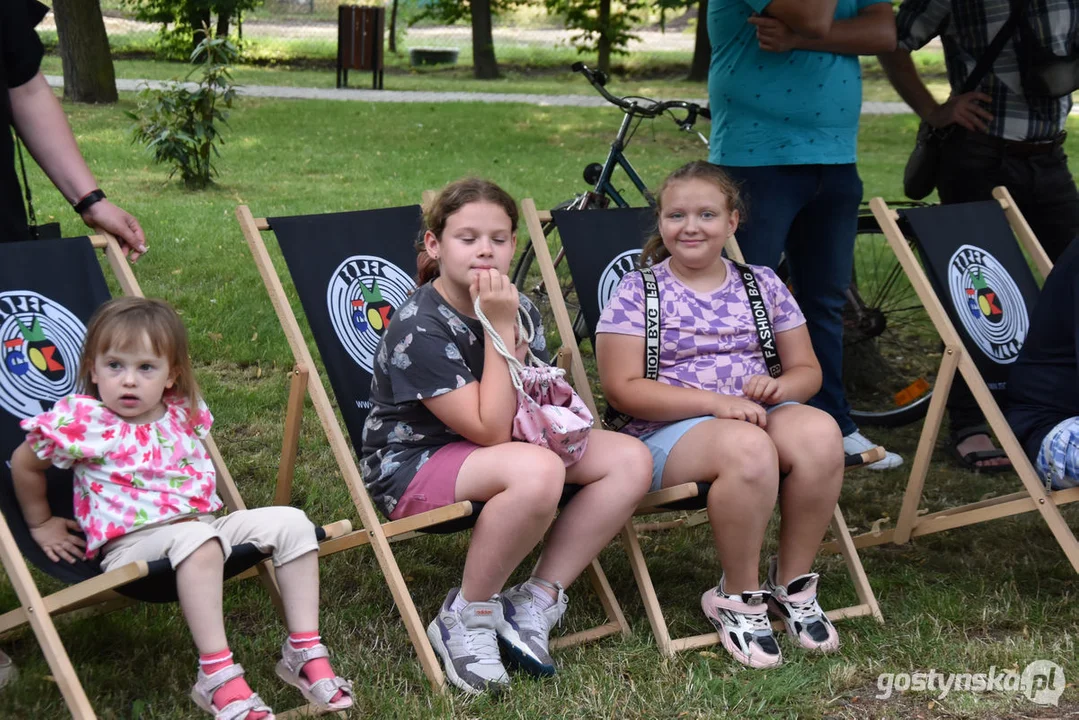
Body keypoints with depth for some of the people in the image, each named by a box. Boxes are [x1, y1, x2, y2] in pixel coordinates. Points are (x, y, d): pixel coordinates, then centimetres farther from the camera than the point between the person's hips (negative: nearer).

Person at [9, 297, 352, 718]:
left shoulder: (185, 412, 7)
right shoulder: (82, 423, -10)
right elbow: (24, 463, 5)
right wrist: (41, 525, 12)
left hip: (200, 525, 7)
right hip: (130, 544, -6)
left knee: (290, 522, -10)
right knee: (196, 539, -40)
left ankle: (304, 652, -7)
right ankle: (216, 676, -39)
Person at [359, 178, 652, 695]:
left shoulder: (519, 308, 1)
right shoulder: (418, 328, -21)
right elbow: (491, 430, -26)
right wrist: (500, 329, -26)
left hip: (495, 451, 8)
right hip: (410, 464, -8)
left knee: (630, 459, -10)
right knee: (537, 471, -38)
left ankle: (535, 603, -9)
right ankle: (466, 619, -17)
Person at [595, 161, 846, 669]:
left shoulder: (761, 284, 14)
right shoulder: (637, 291, 2)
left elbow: (808, 369, 17)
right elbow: (623, 389, -8)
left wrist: (781, 386, -9)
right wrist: (717, 402, -19)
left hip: (760, 414, 4)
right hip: (666, 430, -4)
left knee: (820, 433, -31)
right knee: (747, 447, -38)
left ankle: (792, 583, -13)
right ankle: (738, 598, -18)